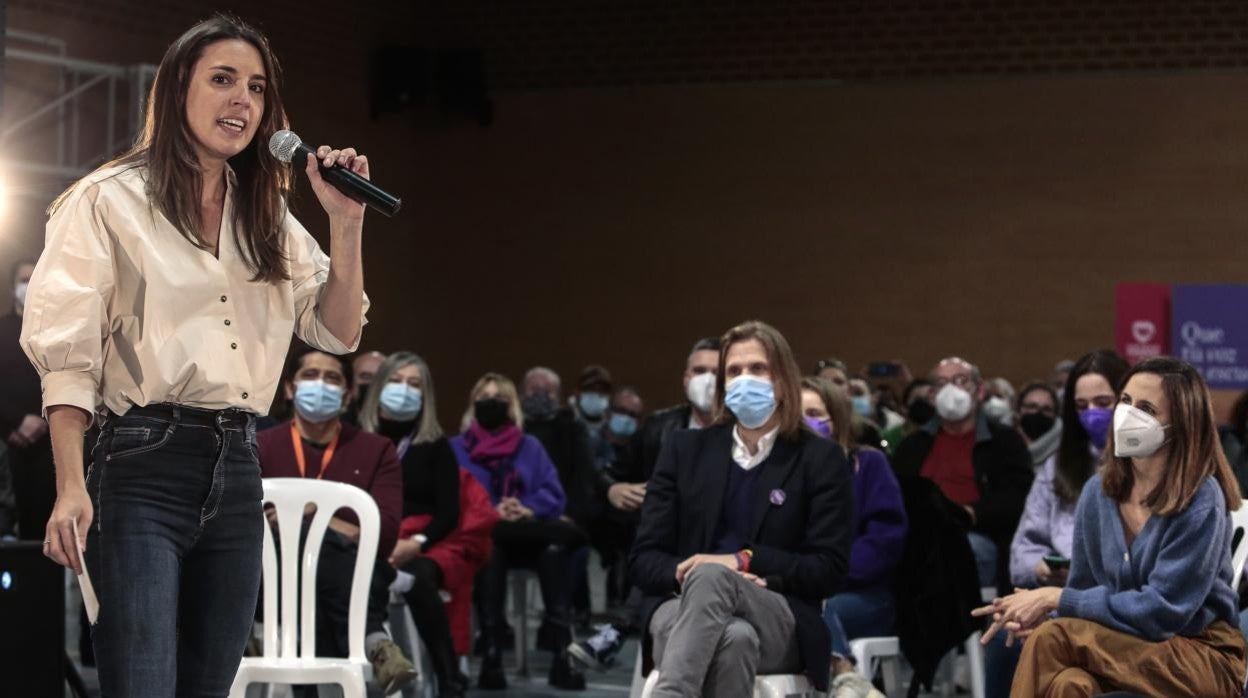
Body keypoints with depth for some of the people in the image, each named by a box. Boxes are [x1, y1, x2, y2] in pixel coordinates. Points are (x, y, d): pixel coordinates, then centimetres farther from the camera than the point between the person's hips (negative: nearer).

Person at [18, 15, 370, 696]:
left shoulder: (268, 218, 17)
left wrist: (346, 224, -1)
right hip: (142, 467, -6)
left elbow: (338, 333, 13)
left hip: (238, 469, 6)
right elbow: (68, 352, -5)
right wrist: (71, 488, -16)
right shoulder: (112, 200, 0)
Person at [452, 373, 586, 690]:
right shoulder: (456, 448, 20)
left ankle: (562, 654, -43)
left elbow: (554, 496, 11)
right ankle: (492, 655, -44)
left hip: (530, 537, 2)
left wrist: (529, 509, -12)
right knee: (489, 544, -40)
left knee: (555, 547, -34)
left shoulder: (531, 447, 26)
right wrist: (492, 511, -16)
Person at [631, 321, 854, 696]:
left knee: (711, 576, -38)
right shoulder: (685, 449, 15)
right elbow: (644, 559, 11)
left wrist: (744, 562, -13)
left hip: (780, 624, -1)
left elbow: (830, 570, 1)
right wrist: (687, 575, -13)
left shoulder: (820, 460, 9)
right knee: (732, 638, -39)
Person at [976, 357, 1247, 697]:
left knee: (1050, 639, -27)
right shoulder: (1099, 491, 3)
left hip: (1203, 658, -5)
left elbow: (1160, 612, -20)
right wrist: (1042, 610, -14)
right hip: (1125, 647, 5)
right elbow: (1084, 591, 10)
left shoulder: (1201, 502, -16)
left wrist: (1055, 598, -18)